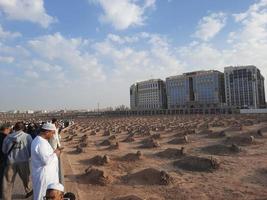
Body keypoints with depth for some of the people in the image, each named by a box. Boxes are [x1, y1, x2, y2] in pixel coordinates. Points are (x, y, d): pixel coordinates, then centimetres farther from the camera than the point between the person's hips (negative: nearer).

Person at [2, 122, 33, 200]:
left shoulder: (8, 137, -2)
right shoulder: (27, 136, -9)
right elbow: (31, 150, -7)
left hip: (11, 162, 0)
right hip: (23, 161, 0)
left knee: (8, 182, 12)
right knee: (26, 177, 22)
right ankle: (28, 191, 42)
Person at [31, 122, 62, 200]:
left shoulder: (39, 140, 7)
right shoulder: (41, 143, -26)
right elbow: (46, 161, -30)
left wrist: (54, 152, 7)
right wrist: (55, 154, -16)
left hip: (46, 173, 10)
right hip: (44, 175, -10)